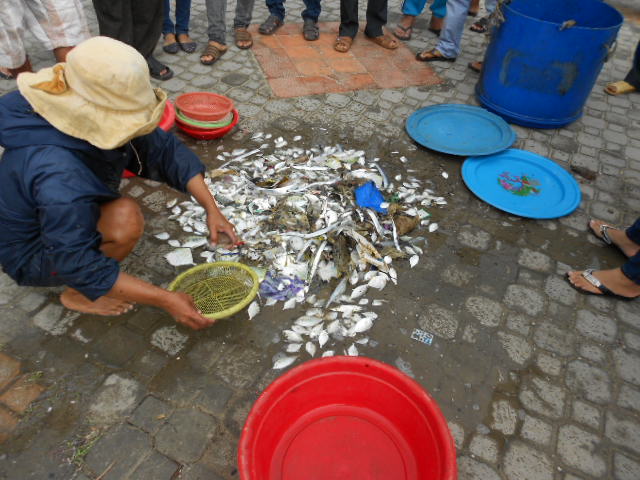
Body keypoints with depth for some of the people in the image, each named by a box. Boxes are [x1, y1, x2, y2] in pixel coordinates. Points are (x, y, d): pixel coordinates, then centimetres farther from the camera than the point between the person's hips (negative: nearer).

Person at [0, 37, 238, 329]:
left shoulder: (98, 115, -19)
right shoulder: (58, 174, -41)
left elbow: (165, 150, -12)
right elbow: (81, 267, -34)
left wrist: (212, 209, -19)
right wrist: (167, 300, -32)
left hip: (70, 216, 8)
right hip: (31, 254, -7)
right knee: (126, 218, -34)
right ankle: (77, 295, -4)